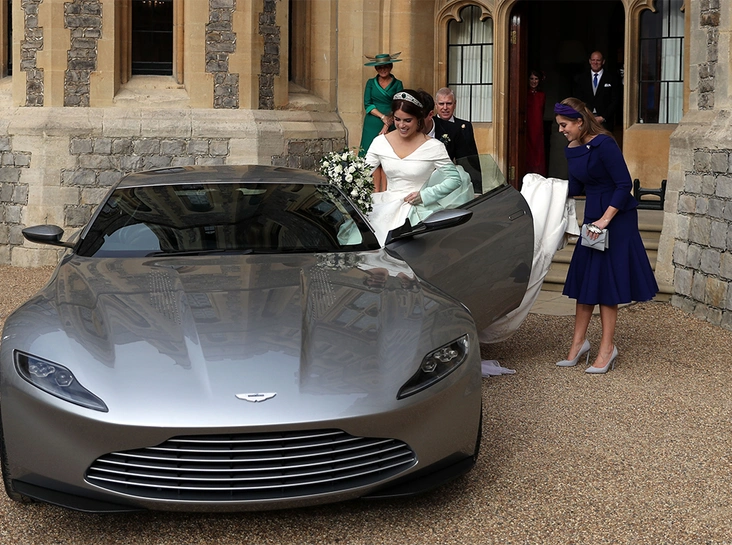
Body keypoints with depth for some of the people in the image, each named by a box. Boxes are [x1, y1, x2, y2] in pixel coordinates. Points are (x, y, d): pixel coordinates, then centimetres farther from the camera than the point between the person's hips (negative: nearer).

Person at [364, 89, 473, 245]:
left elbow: (455, 179, -3)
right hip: (387, 204, 4)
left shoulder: (434, 147, -7)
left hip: (419, 208, -4)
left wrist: (424, 195, -12)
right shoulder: (380, 142, 3)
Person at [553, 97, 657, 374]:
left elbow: (624, 184, -20)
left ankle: (607, 347, 4)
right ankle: (579, 342, 16)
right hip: (592, 216, 8)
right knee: (585, 279, 8)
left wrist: (606, 219, -23)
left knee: (606, 280, -4)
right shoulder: (572, 150, 5)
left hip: (617, 217, -8)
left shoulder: (603, 144, -19)